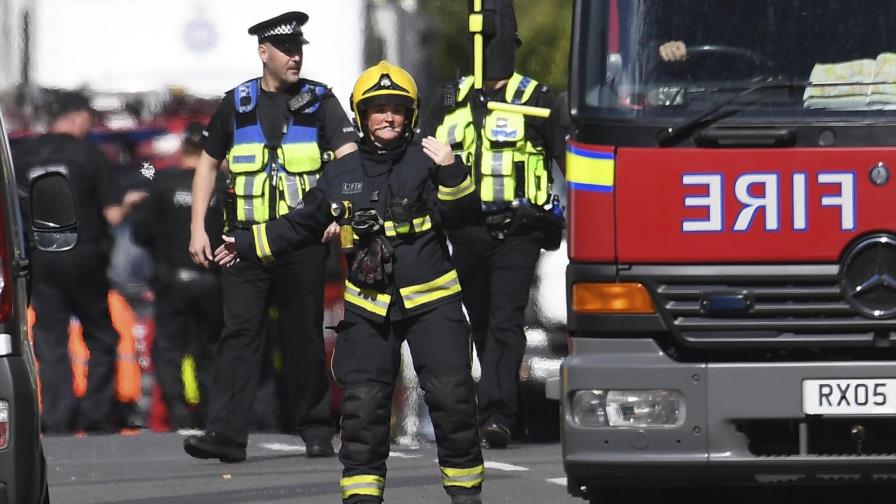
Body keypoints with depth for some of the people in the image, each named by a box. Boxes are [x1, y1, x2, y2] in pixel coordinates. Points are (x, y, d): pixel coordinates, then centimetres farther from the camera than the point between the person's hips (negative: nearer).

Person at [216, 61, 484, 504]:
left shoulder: (425, 160, -1)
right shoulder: (341, 175, 9)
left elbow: (461, 213, -11)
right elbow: (301, 226, 21)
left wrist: (451, 172, -27)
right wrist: (246, 245, 21)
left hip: (431, 301, -2)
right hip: (368, 307, 3)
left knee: (451, 395, -6)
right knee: (362, 401, -3)